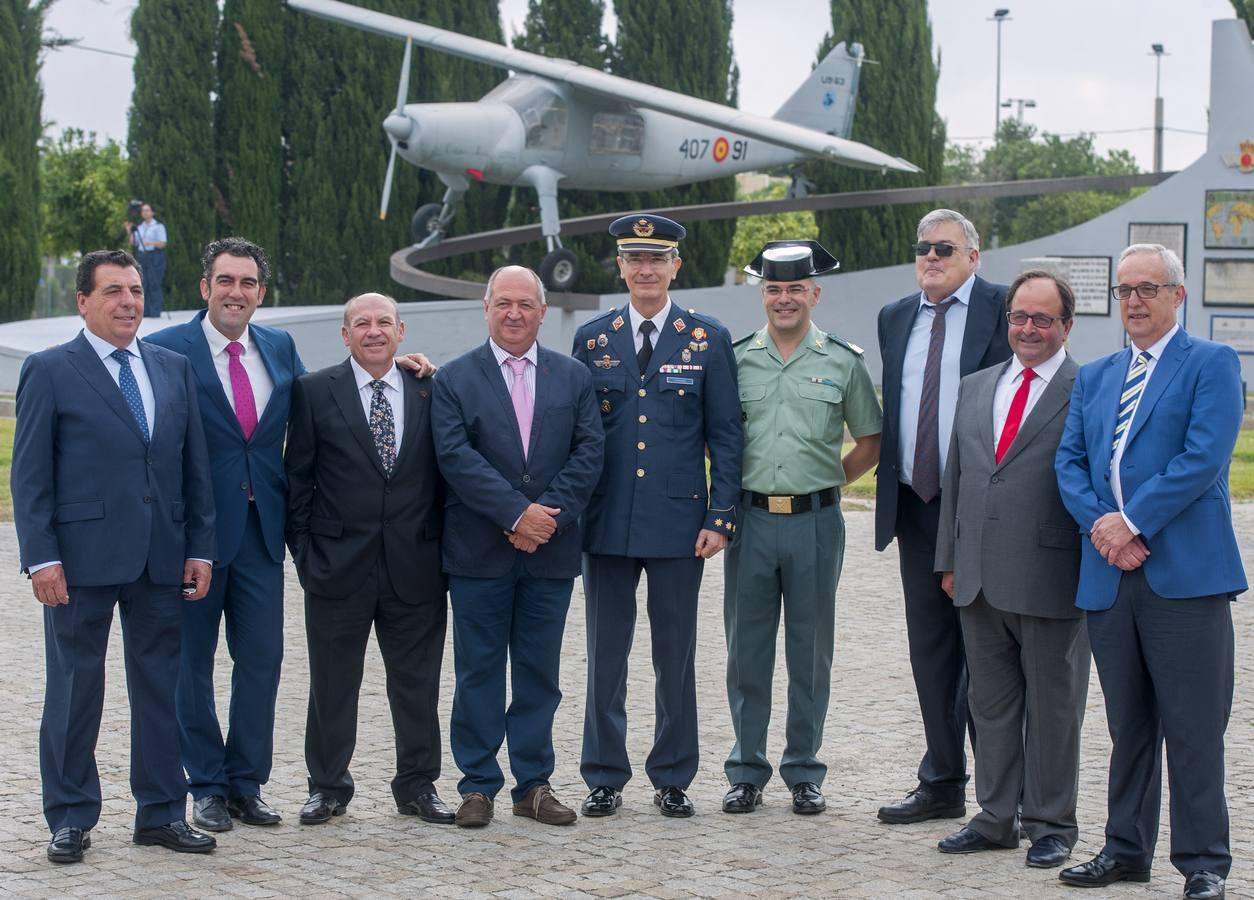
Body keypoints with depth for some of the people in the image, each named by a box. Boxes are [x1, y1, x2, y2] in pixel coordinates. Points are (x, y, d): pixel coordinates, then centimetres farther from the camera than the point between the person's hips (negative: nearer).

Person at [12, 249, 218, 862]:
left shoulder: (174, 369, 12)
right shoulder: (49, 371, -1)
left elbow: (194, 466, 13)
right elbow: (30, 476, -4)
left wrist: (200, 547, 6)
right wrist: (41, 557, -11)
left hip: (162, 558, 4)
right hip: (82, 556, -4)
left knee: (160, 685, 9)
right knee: (75, 688, 4)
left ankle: (161, 812, 19)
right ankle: (70, 818, 14)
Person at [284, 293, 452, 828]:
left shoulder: (429, 392, 7)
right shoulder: (314, 391, 1)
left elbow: (443, 475, 8)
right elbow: (297, 477, 2)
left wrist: (441, 549, 2)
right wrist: (304, 551, -3)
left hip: (414, 565, 2)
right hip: (339, 562, -2)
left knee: (418, 682, 8)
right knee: (332, 683, 7)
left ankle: (418, 785, 19)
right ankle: (327, 786, 18)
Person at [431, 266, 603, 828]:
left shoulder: (573, 377, 10)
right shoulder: (454, 379, 2)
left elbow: (588, 453, 2)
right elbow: (456, 456, -9)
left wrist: (548, 513, -12)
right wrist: (517, 513, -17)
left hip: (551, 549, 2)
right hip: (479, 552, -2)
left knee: (540, 672, 7)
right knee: (479, 671, 2)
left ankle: (534, 785, 14)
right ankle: (478, 786, 10)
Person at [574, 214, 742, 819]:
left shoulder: (708, 339, 3)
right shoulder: (591, 339, 7)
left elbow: (725, 435, 2)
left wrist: (720, 517, -5)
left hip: (679, 522, -1)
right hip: (607, 521, 1)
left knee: (676, 655, 6)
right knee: (606, 654, 6)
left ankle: (673, 779, 16)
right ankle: (605, 778, 16)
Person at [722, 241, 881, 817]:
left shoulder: (844, 362, 3)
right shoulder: (735, 359, 5)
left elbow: (870, 442, 11)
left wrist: (830, 482, 5)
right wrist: (730, 495, 6)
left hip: (815, 521, -1)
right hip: (750, 520, 1)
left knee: (810, 651, 6)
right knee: (746, 650, 5)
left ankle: (804, 773, 16)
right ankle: (746, 772, 15)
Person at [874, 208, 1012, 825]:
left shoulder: (1003, 309, -4)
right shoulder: (894, 318, 15)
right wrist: (890, 492, 13)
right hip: (916, 507, 6)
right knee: (930, 651, 11)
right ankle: (942, 785, 21)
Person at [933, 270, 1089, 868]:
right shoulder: (975, 389, 14)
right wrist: (949, 560, 13)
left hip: (1050, 581, -6)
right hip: (979, 580, 6)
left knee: (1052, 707, 5)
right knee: (991, 703, 14)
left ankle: (1051, 825, 16)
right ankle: (996, 817, 24)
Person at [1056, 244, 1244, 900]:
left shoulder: (1211, 364, 1)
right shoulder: (1094, 378, 19)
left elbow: (1204, 458, -11)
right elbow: (1069, 461, 10)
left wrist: (1132, 522, -14)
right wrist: (1101, 524, -7)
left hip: (1184, 573, -5)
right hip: (1109, 574, 5)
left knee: (1193, 728, -3)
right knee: (1128, 725, 13)